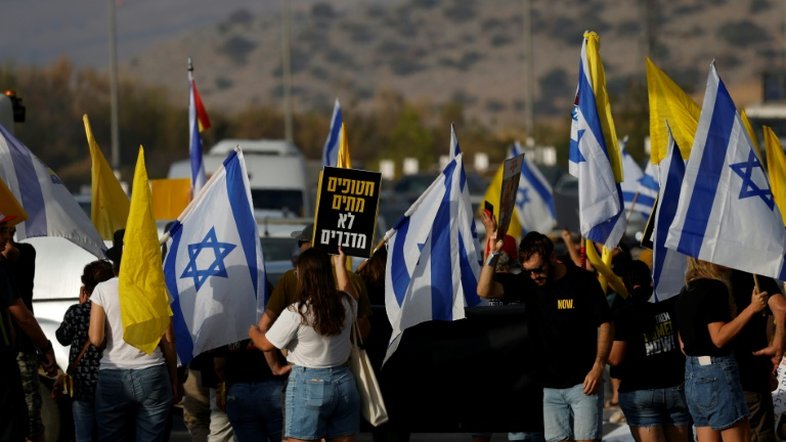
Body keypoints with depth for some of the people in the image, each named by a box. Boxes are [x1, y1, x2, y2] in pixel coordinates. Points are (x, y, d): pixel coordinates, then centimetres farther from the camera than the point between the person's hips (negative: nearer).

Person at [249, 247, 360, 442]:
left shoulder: (296, 313, -14)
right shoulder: (345, 305, 2)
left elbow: (266, 344, -2)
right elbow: (348, 291, 29)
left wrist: (252, 331, 19)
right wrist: (340, 265, 43)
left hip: (307, 385, -5)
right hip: (344, 382, 5)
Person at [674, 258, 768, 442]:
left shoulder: (686, 292, 14)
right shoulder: (715, 288, -13)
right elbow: (718, 338, -19)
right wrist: (751, 309, -20)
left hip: (691, 375, 9)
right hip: (718, 374, -9)